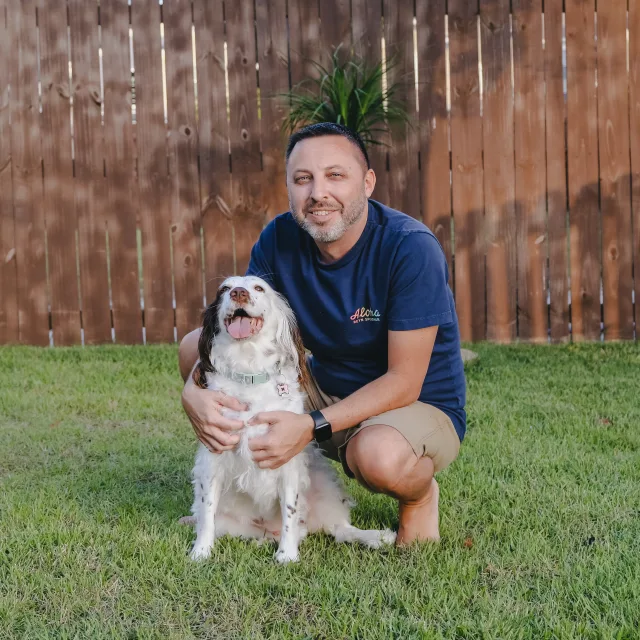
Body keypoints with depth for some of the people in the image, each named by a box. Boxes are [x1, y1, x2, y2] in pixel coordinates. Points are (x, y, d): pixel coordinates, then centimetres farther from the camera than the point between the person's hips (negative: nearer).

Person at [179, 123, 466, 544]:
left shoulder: (411, 249, -25)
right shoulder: (279, 240, -8)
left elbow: (403, 382, -25)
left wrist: (312, 427, -35)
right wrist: (195, 391, -31)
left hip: (420, 406, -5)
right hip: (325, 391, 6)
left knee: (380, 454, -42)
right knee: (196, 344, -7)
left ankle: (420, 496, -3)